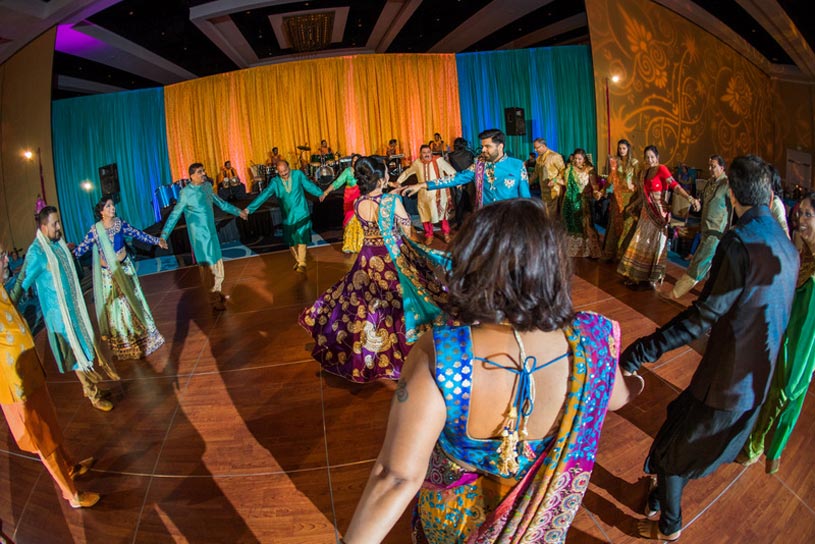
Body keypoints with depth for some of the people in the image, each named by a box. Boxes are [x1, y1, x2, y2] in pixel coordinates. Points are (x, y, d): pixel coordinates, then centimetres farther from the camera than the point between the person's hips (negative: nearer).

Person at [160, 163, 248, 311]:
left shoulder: (207, 186, 4)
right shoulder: (186, 193, -15)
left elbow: (220, 203, 20)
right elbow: (174, 215, -13)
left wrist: (238, 212, 28)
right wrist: (163, 236, -19)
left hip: (212, 232, 7)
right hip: (200, 236, -7)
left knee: (218, 265, 16)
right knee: (208, 267, 1)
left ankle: (218, 293, 35)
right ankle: (214, 300, 14)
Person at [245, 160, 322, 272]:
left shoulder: (298, 175, -4)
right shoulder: (275, 182, -4)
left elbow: (309, 185, 10)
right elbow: (264, 195, -9)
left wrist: (321, 194, 22)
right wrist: (249, 208, -15)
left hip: (301, 214, -2)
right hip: (288, 216, 2)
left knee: (301, 238, -7)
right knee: (291, 241, 10)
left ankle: (302, 263, -3)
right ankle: (297, 260, 27)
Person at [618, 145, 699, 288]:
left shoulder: (662, 169, -12)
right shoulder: (645, 172, 9)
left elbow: (675, 186, -23)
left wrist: (690, 198, -35)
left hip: (659, 213, -7)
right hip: (647, 212, 7)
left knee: (656, 244, 2)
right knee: (641, 243, 10)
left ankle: (654, 278, 12)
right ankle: (637, 276, 21)